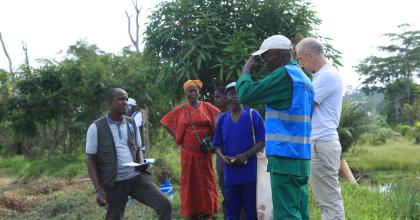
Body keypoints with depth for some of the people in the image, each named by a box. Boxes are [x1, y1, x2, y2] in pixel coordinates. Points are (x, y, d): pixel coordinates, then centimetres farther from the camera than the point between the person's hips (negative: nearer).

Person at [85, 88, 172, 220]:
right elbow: (90, 160, -4)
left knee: (165, 205, -10)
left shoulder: (131, 123, 9)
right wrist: (98, 188, -12)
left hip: (137, 177, 3)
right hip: (114, 183, -3)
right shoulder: (96, 128, -5)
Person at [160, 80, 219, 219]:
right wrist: (177, 137, 4)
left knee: (205, 181, 4)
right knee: (190, 181, 5)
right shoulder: (181, 109, 4)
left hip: (204, 150, -1)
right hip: (188, 151, 1)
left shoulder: (207, 107, 2)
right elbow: (166, 122, 11)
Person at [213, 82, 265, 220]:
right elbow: (217, 145, 15)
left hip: (249, 172, -3)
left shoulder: (253, 115, 0)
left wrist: (246, 155, -16)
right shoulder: (222, 119, 10)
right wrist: (223, 157, -6)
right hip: (230, 173, 4)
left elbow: (262, 141, -3)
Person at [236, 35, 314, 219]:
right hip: (300, 157, 9)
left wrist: (246, 70, 3)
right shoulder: (303, 78, 18)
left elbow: (246, 95, -13)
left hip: (285, 157, -9)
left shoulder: (284, 74, -10)